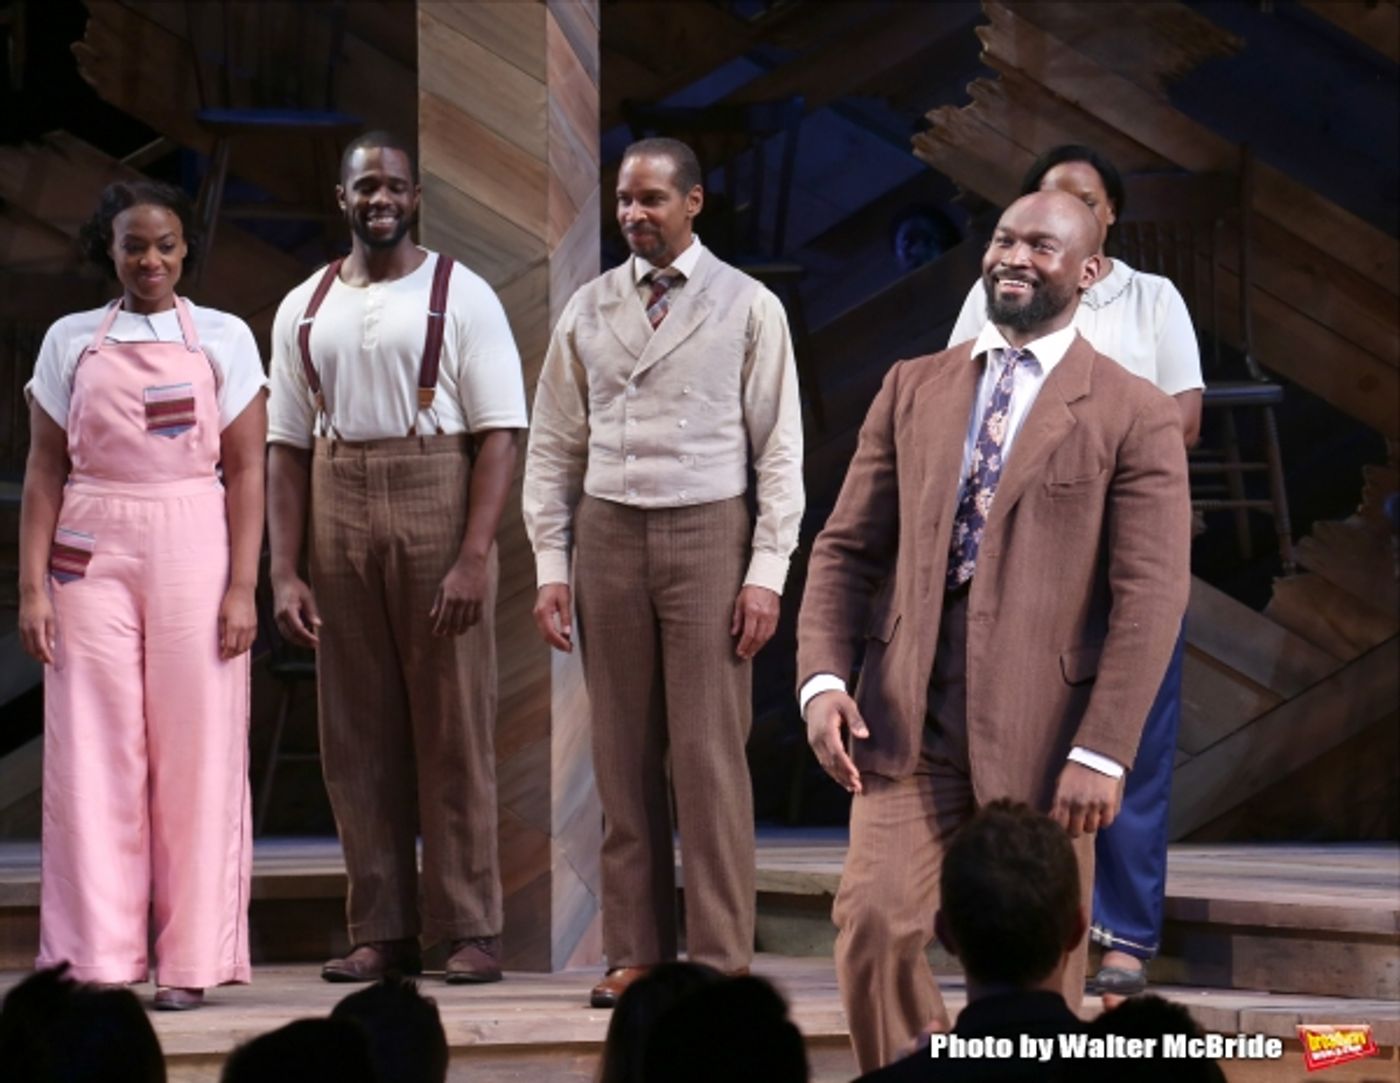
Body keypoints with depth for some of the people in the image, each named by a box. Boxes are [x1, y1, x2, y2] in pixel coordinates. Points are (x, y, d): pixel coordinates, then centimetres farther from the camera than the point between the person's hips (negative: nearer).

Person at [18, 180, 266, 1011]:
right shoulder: (71, 342, 10)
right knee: (95, 755, -3)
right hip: (93, 557, 1)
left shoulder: (224, 339, 7)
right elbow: (45, 472, 8)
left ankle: (192, 962, 3)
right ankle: (99, 962, 1)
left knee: (197, 754, -3)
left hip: (194, 552, -1)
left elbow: (247, 471, 3)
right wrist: (32, 586, 0)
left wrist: (243, 588, -5)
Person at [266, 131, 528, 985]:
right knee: (358, 735, 5)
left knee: (454, 730, -2)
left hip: (438, 513, -4)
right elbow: (287, 448, 10)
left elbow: (499, 434, -6)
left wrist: (475, 557, -16)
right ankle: (383, 933, 11)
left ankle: (471, 931, 3)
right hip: (339, 523, 4)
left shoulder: (461, 297, 0)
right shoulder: (304, 311, 12)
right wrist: (284, 572, 1)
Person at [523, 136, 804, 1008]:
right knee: (624, 757, 4)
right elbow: (554, 446, 10)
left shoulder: (748, 308, 1)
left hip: (707, 536, -3)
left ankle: (722, 961, 0)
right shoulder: (588, 310, 9)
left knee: (710, 755, -5)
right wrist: (551, 565, 3)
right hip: (608, 535, 3)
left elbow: (780, 447, -1)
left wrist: (767, 571, -8)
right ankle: (636, 953, 9)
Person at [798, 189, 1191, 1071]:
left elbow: (1151, 597, -7)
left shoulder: (1134, 415, -1)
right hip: (909, 717, 3)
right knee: (874, 924, -10)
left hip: (1038, 732, -3)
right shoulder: (914, 388, 12)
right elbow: (848, 548, 11)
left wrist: (1102, 751, -14)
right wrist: (823, 678, -5)